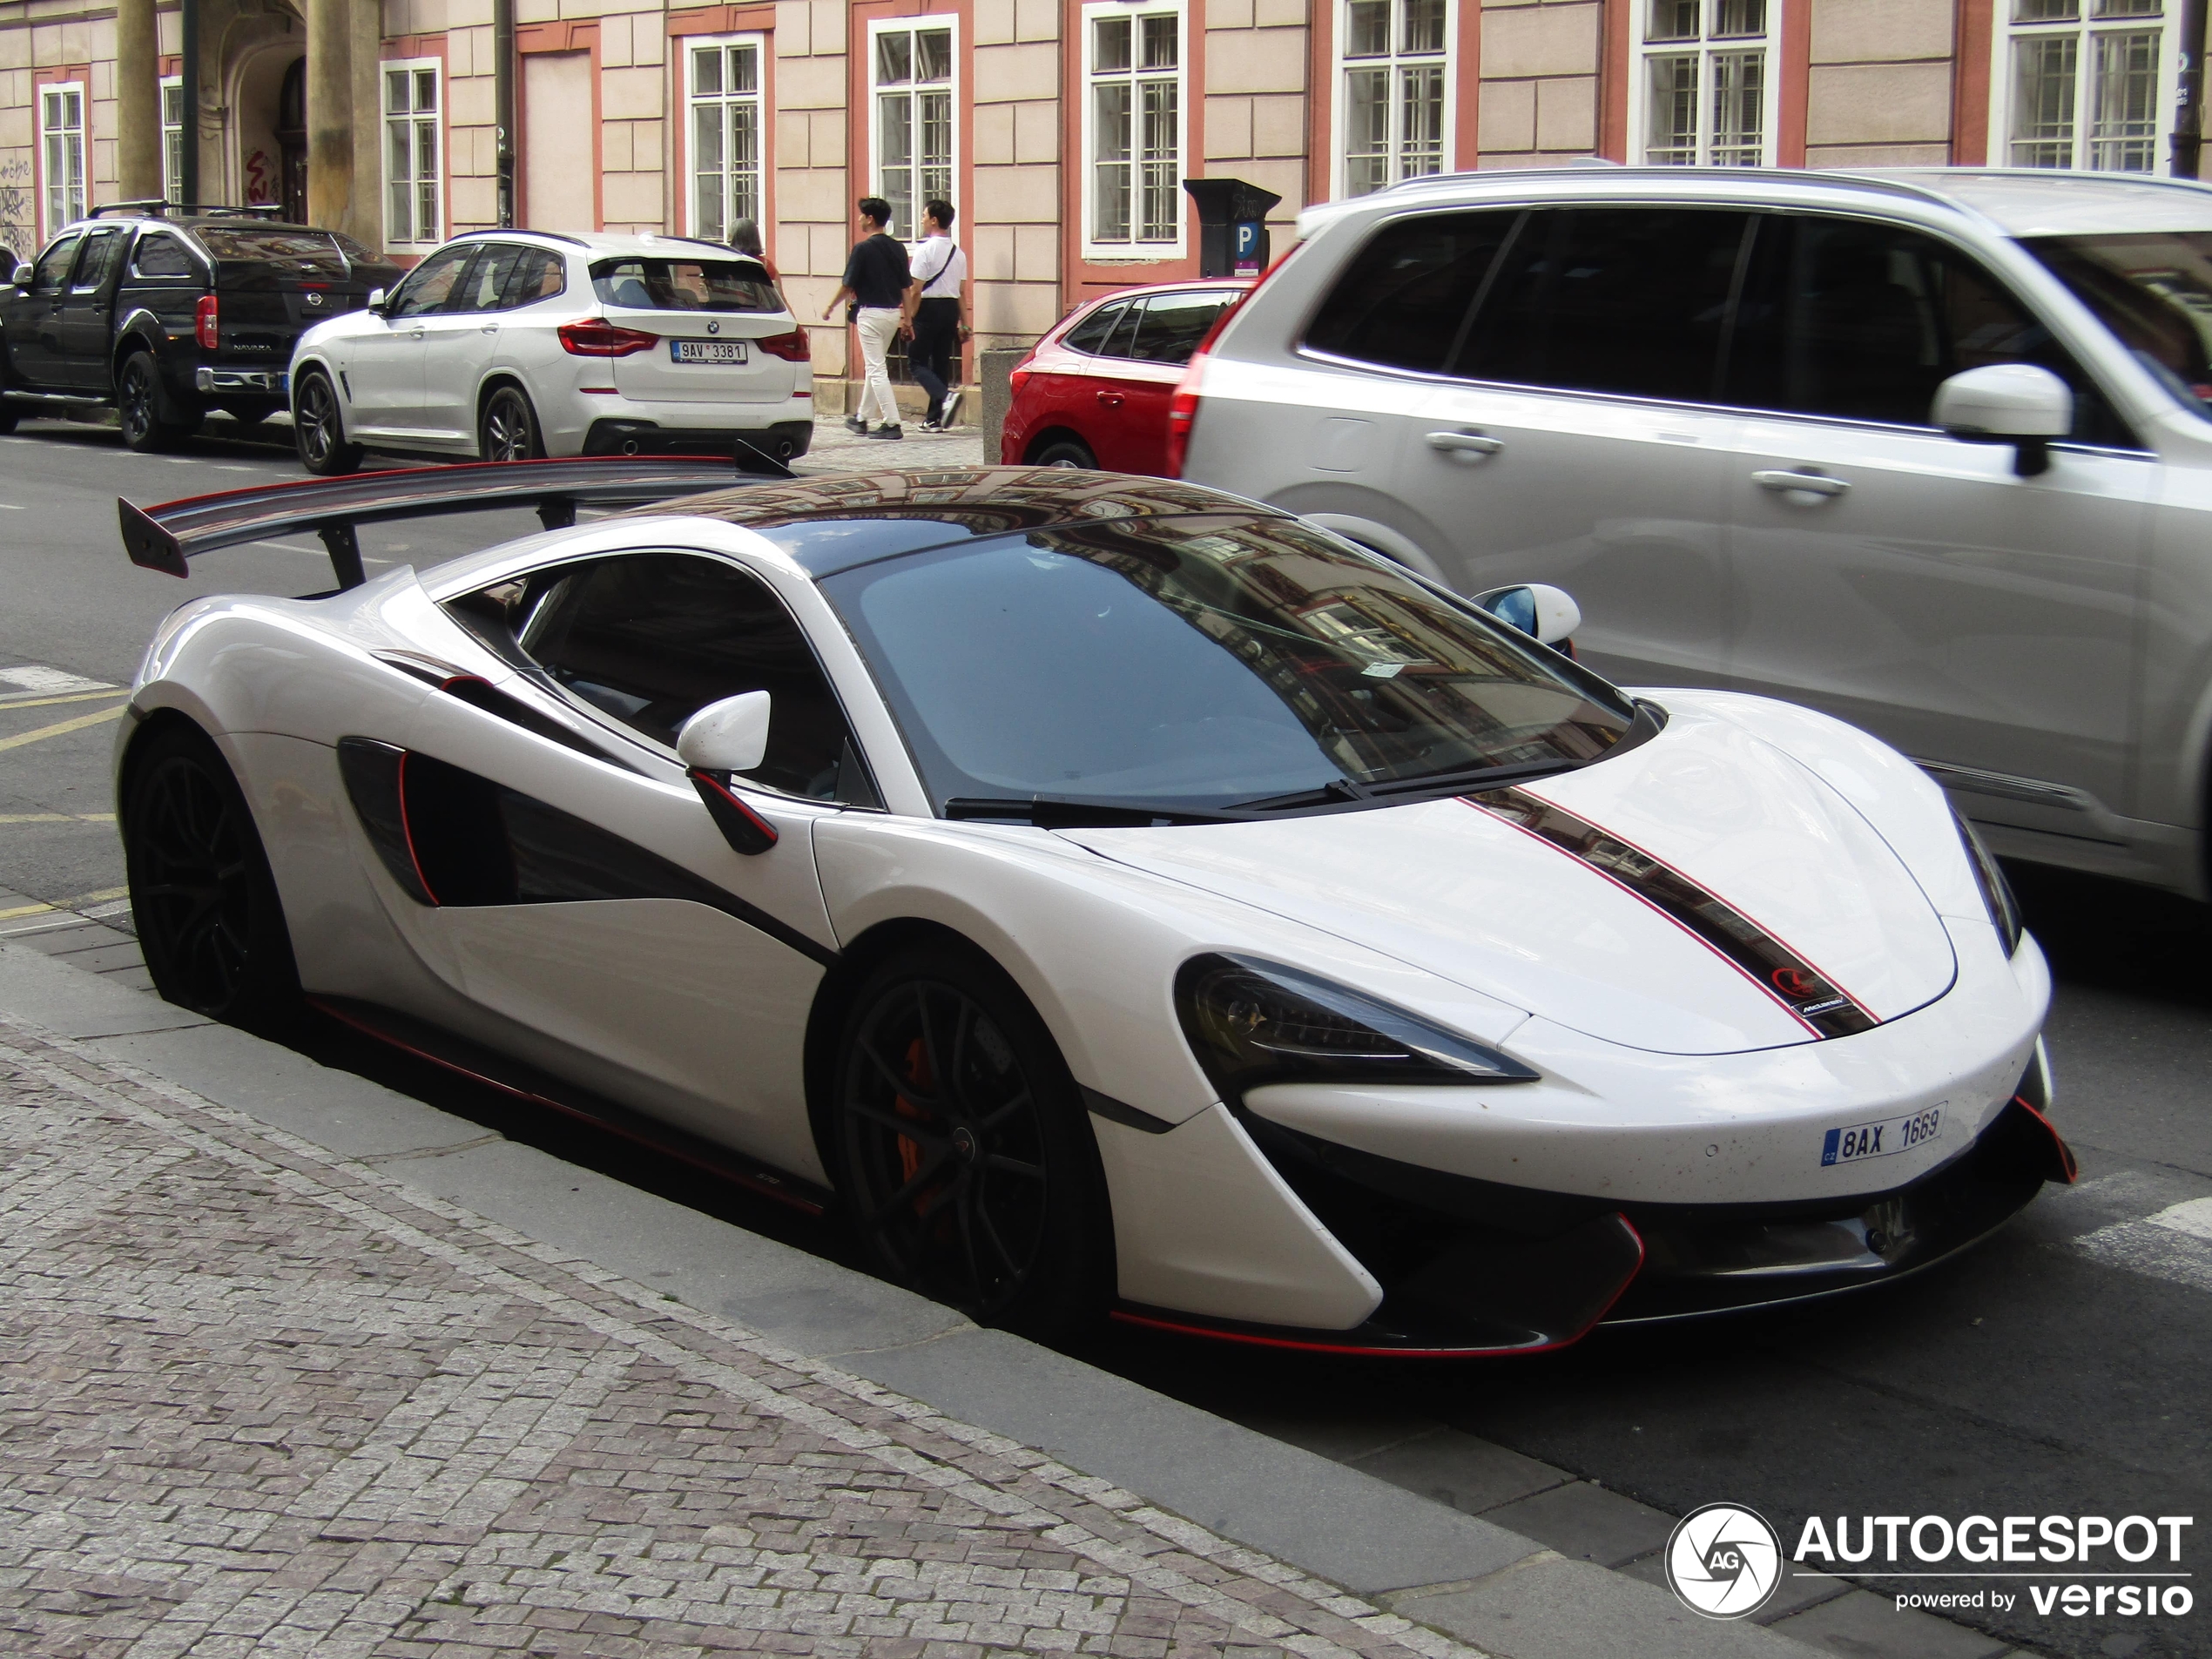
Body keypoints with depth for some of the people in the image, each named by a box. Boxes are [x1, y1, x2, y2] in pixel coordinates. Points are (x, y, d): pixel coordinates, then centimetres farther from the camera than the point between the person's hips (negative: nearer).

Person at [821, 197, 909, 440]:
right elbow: (906, 286, 8)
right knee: (874, 367, 18)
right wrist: (907, 319, 14)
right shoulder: (897, 248, 6)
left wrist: (830, 308, 6)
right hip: (893, 313, 7)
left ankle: (892, 423, -10)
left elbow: (848, 285, -8)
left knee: (876, 369, -4)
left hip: (871, 313, -7)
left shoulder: (863, 248, -13)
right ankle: (861, 418, 29)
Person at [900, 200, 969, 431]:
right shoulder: (958, 252, 9)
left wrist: (908, 319, -8)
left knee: (917, 360, 1)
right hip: (950, 309, 7)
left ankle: (945, 396, -23)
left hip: (929, 308, -7)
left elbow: (916, 290, -13)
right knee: (942, 362, 10)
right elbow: (962, 292, 10)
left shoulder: (925, 250, -11)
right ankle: (934, 418, 12)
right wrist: (964, 323, 14)